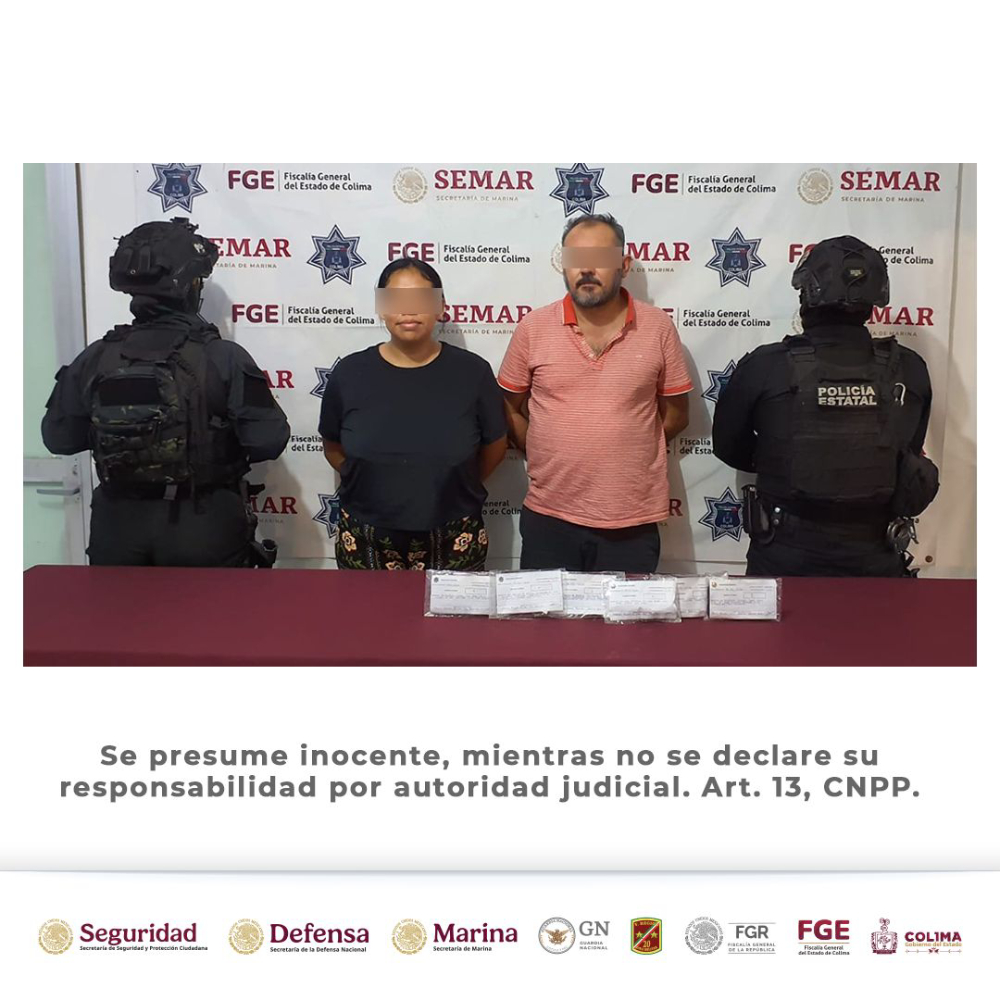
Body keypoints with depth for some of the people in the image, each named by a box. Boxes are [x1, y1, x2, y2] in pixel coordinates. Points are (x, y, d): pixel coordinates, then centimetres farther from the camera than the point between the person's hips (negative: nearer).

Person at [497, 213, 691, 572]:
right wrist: (549, 457, 5)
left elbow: (675, 413, 7)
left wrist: (629, 451, 5)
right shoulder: (533, 328, -1)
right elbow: (510, 409, 9)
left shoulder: (658, 327, -2)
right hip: (550, 517, 1)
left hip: (633, 522, 0)